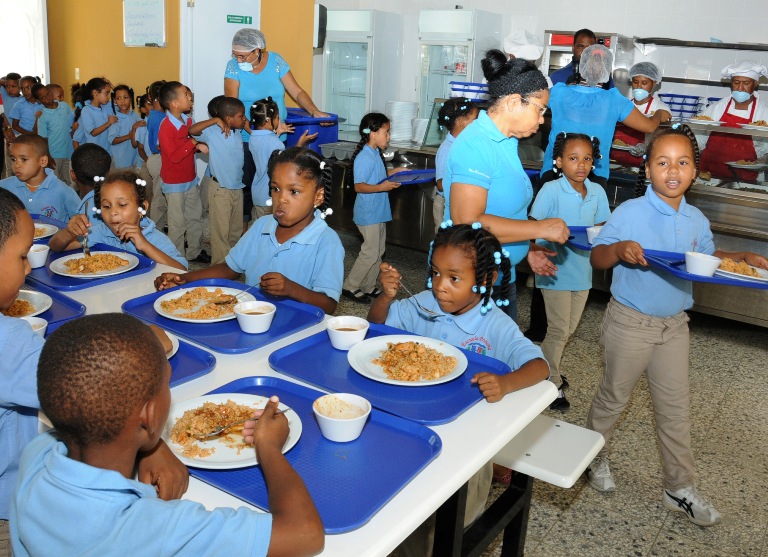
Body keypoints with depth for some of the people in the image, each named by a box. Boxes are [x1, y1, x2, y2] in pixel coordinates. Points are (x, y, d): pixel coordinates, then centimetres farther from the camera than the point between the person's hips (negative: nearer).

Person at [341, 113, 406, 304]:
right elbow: (359, 186, -23)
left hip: (379, 212, 10)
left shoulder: (376, 154, 11)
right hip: (368, 214, -10)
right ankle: (350, 287, 9)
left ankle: (368, 287, 25)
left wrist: (394, 172, 11)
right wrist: (382, 187, -31)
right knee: (370, 253, -4)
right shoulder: (364, 158, -20)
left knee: (378, 252, 15)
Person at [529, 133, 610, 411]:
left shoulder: (597, 192, 1)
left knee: (569, 328, 18)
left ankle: (545, 368, 39)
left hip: (582, 270, 6)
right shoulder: (551, 190, -15)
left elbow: (600, 228, 11)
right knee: (559, 330, 3)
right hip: (556, 270, -6)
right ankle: (551, 383, 22)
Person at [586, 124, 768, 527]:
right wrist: (619, 249, -33)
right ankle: (595, 456, 37)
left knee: (676, 408, 12)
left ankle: (679, 489, 26)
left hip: (675, 325, 5)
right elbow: (596, 257, -12)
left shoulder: (696, 220, 2)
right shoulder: (629, 213, -15)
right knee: (614, 396, 12)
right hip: (630, 322, -5)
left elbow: (708, 257, 17)